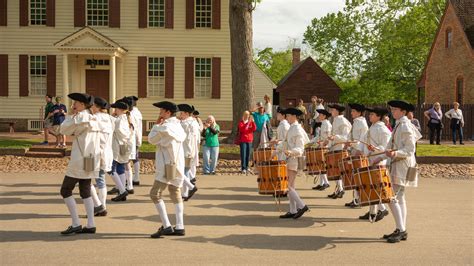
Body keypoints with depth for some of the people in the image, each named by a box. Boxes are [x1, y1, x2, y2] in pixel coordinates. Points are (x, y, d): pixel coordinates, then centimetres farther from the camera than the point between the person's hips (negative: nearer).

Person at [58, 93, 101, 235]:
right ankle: (90, 225, 10)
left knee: (65, 190, 0)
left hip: (80, 162, -9)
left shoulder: (80, 118, -14)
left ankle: (76, 224, -1)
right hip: (91, 161, 9)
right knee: (85, 192, 13)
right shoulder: (92, 118, 12)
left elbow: (63, 130, -6)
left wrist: (71, 115, 2)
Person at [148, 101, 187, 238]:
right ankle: (179, 227, 11)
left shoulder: (165, 127, -13)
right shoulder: (178, 126, 12)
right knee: (176, 194, 13)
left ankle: (166, 226, -13)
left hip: (167, 166, -9)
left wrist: (157, 125, 5)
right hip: (178, 165, 9)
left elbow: (151, 139, -6)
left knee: (155, 193, -7)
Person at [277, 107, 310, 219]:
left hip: (294, 160, -10)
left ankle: (301, 206, -6)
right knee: (290, 186, 10)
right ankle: (293, 211, 14)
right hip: (289, 160, 10)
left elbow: (299, 149, -19)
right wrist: (277, 149, 22)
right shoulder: (291, 128, 13)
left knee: (288, 186, -10)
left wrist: (290, 152, -35)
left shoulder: (297, 130, -14)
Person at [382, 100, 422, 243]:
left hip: (402, 166, -10)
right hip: (397, 164, 10)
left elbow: (410, 150, -18)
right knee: (399, 198, 12)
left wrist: (395, 153, -31)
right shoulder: (398, 125, 14)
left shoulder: (405, 127, -15)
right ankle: (402, 231, 17)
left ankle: (401, 230, -7)